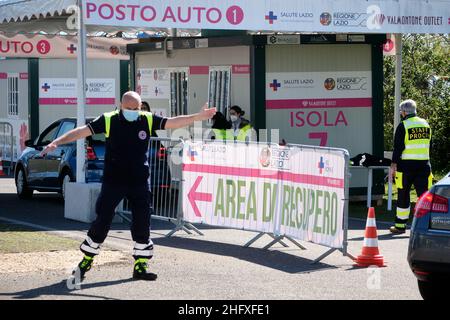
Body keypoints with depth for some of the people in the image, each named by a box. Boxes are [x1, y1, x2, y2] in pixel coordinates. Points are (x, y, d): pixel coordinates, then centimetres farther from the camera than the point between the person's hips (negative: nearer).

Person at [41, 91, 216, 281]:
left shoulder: (148, 120, 1)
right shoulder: (108, 120, -7)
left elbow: (173, 123, -2)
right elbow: (82, 131, -10)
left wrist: (198, 117, -12)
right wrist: (57, 143, -19)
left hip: (139, 183, 3)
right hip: (113, 182, -3)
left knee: (142, 224, 3)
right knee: (102, 221, 0)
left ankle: (140, 266, 13)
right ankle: (86, 261, 17)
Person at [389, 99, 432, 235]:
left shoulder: (403, 126, -7)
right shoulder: (425, 124, 11)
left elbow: (398, 147, -10)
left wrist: (393, 165, -8)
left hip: (406, 165, -4)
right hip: (423, 165, 4)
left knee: (403, 196, 4)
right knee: (424, 194, 3)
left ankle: (400, 225, 11)